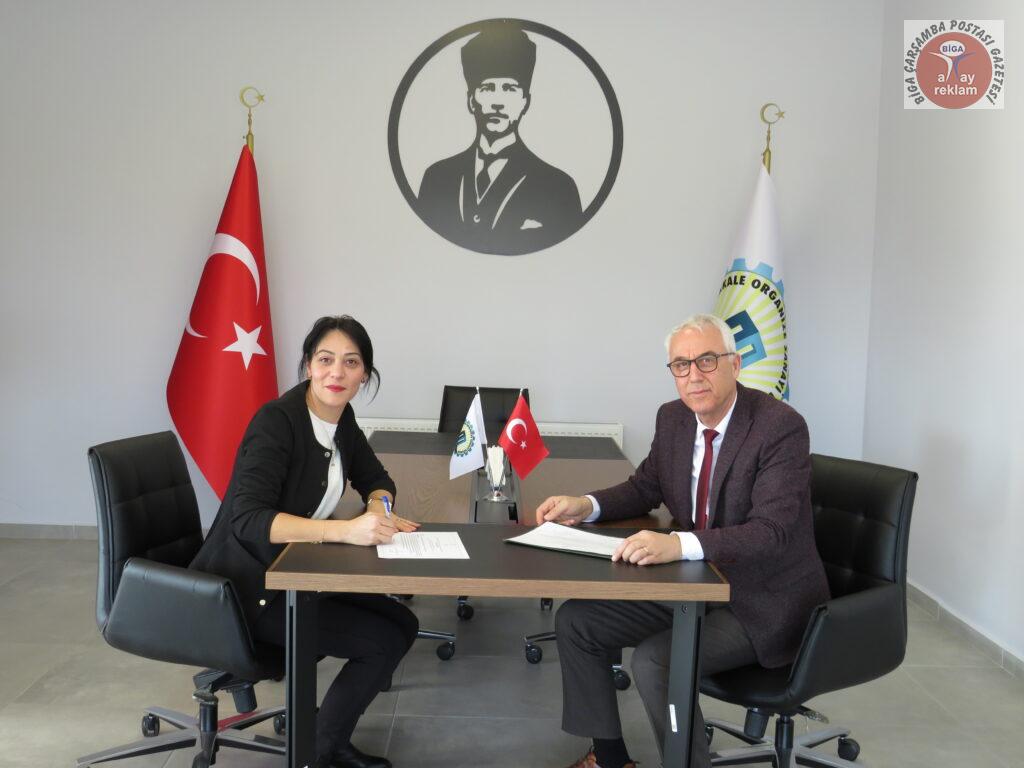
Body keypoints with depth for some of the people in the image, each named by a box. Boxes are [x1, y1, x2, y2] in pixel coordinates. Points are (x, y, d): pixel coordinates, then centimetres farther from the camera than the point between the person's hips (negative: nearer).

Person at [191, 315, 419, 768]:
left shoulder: (341, 417, 1)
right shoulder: (277, 420, -23)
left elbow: (376, 479, 15)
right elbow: (246, 519, -34)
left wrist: (379, 510, -9)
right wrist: (346, 530, -44)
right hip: (248, 588, -8)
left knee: (403, 624, 1)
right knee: (384, 640, -13)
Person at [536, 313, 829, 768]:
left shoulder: (781, 427, -21)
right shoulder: (673, 418, 0)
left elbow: (771, 531, -30)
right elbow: (645, 487, 15)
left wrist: (678, 543, -45)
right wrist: (585, 505, -5)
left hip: (764, 599, -7)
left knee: (653, 660, -28)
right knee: (575, 621, 2)